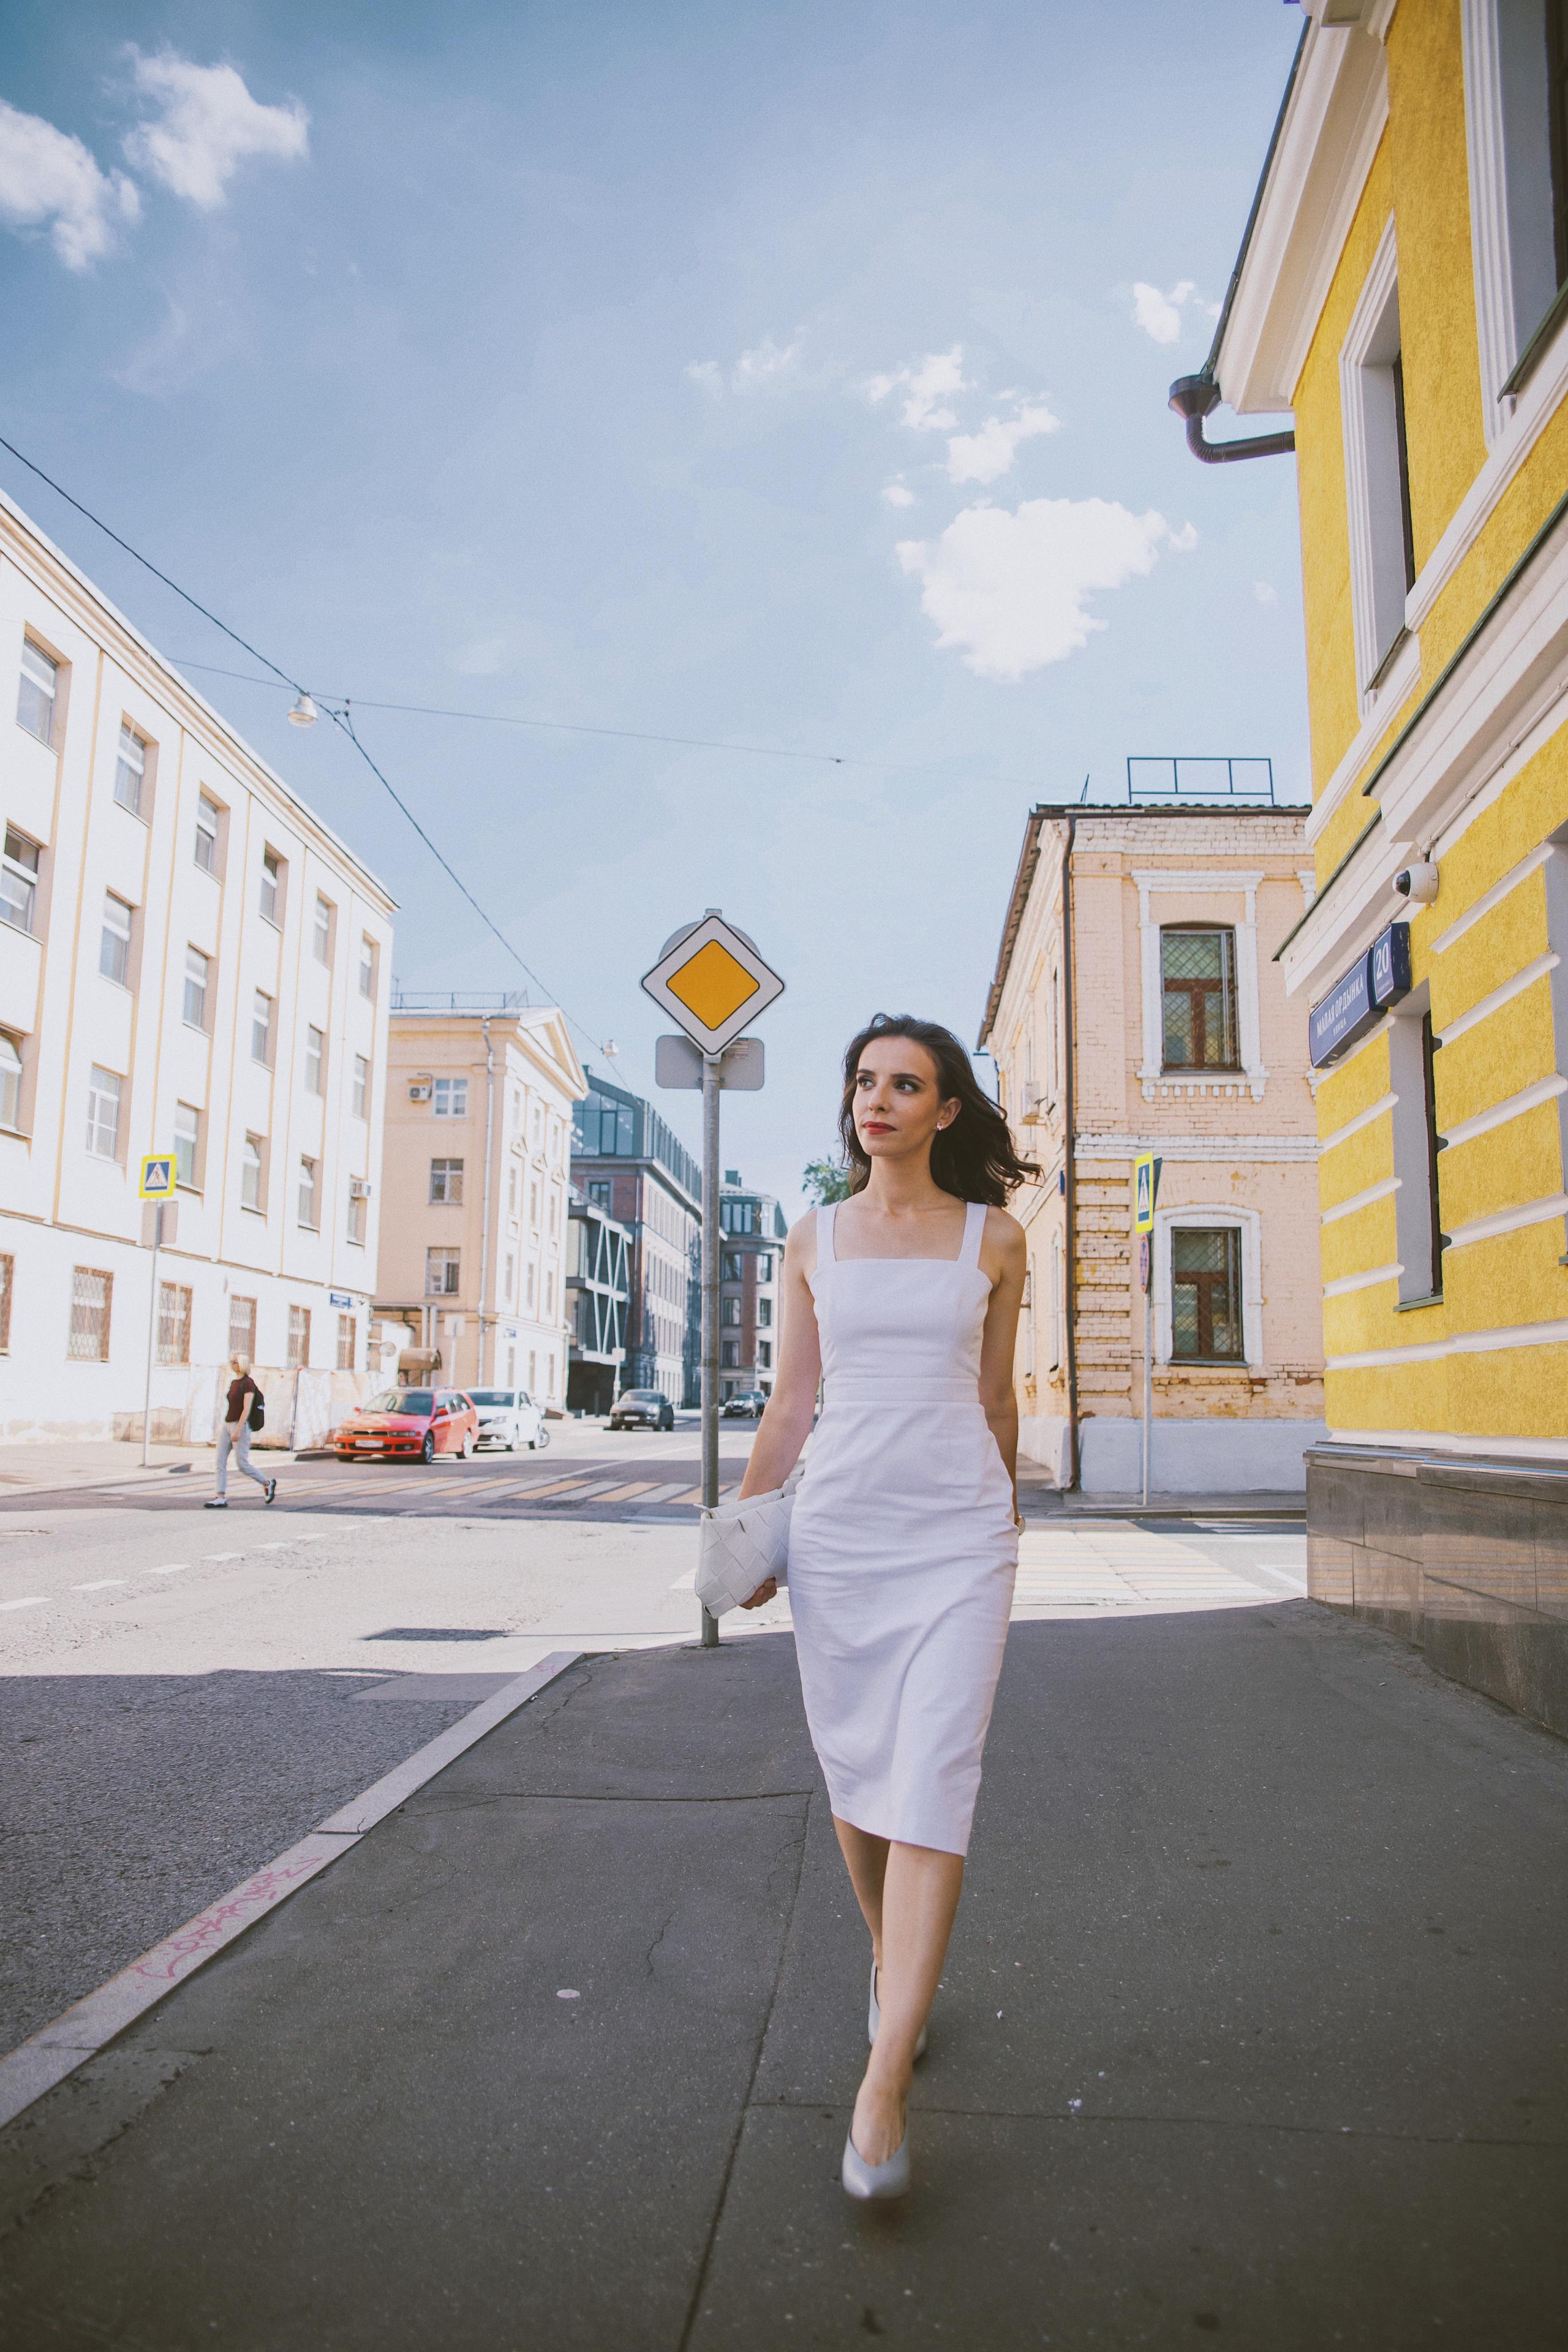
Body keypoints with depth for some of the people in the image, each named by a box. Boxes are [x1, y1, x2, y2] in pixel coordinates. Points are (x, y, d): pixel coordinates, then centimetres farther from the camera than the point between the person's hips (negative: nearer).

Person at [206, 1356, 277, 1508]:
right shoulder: (233, 1383, 15)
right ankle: (221, 1497, 1)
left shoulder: (248, 1383, -11)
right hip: (227, 1425, 8)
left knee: (243, 1464, -6)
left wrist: (238, 1430, -23)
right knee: (221, 1462, 0)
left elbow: (246, 1409, -17)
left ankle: (268, 1484, 13)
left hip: (240, 1426, -8)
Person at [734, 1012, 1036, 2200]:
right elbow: (793, 1399, 11)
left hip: (958, 1532, -2)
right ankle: (894, 1964, 37)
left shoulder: (994, 1237, 3)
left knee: (934, 1781, -10)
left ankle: (882, 2085, -6)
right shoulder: (815, 1238, 7)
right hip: (837, 1529, 2)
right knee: (855, 1772, 10)